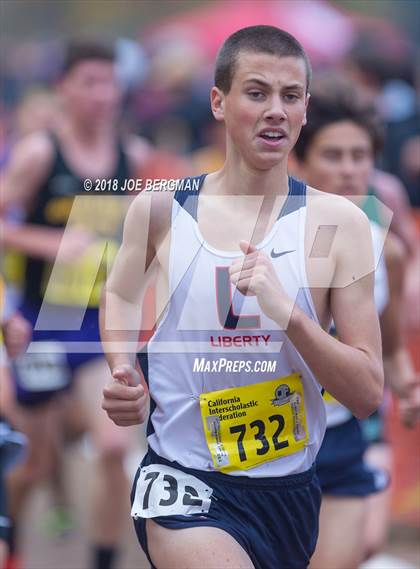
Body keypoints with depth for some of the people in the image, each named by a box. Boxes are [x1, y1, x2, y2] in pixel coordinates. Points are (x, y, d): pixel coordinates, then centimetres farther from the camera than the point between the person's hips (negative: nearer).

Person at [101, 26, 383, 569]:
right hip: (183, 484, -2)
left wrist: (288, 314, -20)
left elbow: (367, 394, -6)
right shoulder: (161, 208, -2)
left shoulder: (336, 223, -4)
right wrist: (123, 373, 2)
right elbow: (120, 294, 21)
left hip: (291, 495, 2)